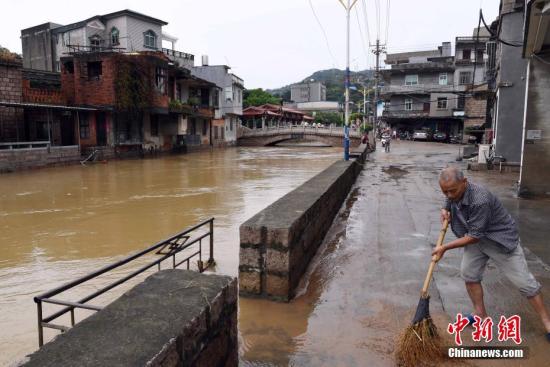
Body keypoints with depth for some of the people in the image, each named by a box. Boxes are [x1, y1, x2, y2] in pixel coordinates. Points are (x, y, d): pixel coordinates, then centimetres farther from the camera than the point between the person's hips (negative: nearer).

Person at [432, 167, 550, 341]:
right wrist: (444, 211, -12)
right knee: (468, 273, 4)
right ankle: (481, 314, 20)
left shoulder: (480, 200, -36)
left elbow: (474, 236, -30)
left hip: (501, 239, -7)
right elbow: (447, 206, 14)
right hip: (476, 238, 7)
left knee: (523, 280, -1)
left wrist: (444, 248, -25)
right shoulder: (453, 194, -11)